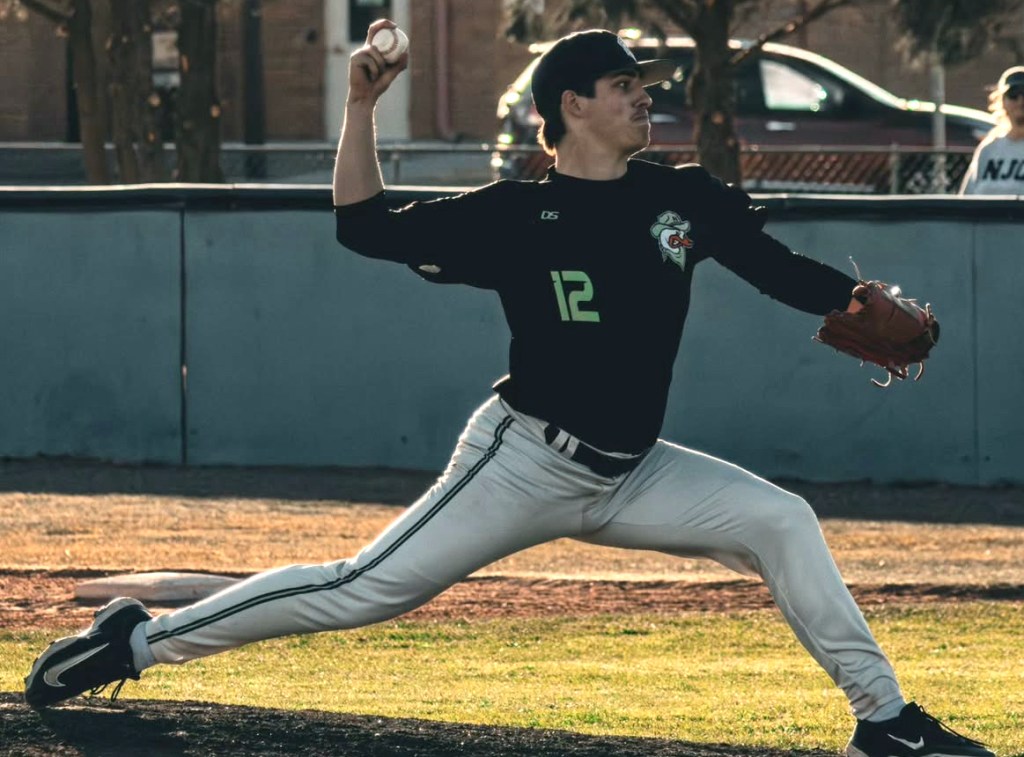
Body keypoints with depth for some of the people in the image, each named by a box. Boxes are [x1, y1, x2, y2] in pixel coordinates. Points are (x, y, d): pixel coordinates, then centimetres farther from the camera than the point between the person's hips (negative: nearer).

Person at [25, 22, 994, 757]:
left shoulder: (684, 199, 4)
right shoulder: (515, 216, -8)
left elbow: (774, 266, 9)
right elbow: (363, 225, -4)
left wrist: (861, 305, -8)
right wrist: (360, 108, -12)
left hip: (627, 478, 5)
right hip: (526, 462, -5)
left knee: (779, 519, -7)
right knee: (366, 590, -12)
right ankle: (141, 640, -3)